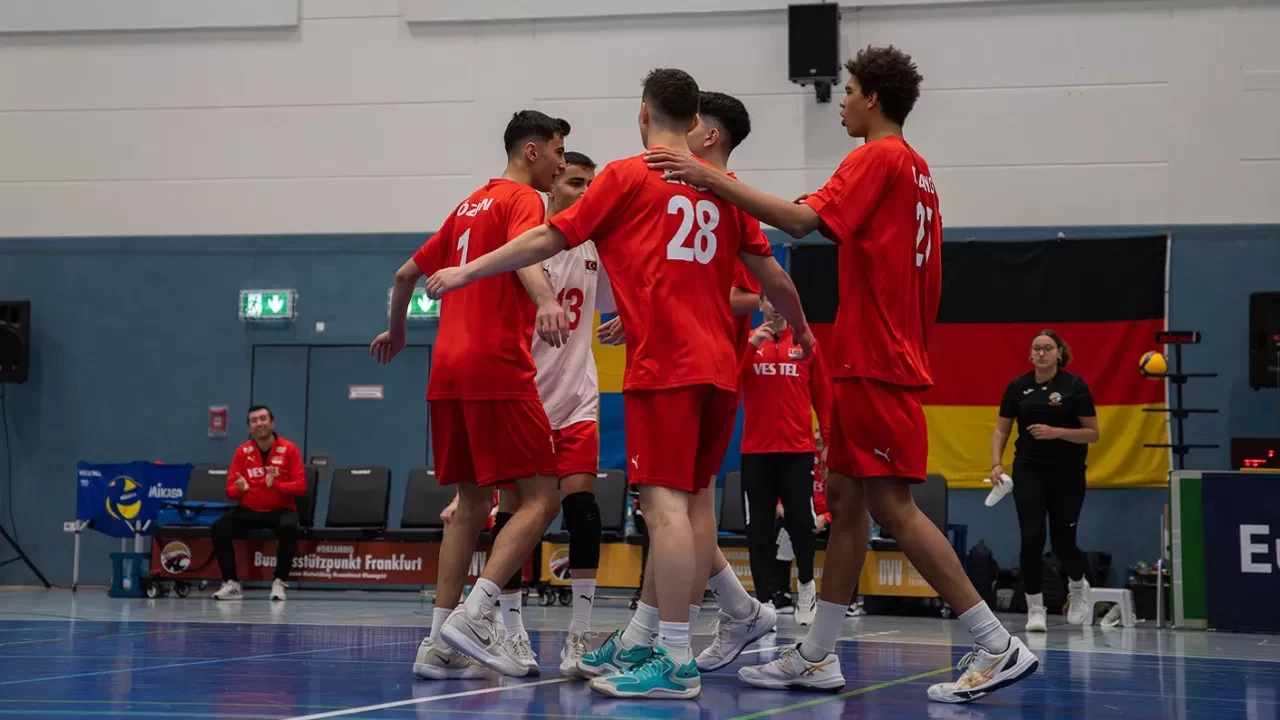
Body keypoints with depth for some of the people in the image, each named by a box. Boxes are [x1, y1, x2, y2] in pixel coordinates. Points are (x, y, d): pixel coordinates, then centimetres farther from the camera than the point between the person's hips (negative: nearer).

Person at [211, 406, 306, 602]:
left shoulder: (289, 449, -5)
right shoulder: (242, 452, 2)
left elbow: (301, 485, -10)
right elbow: (230, 490, 2)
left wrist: (276, 485, -27)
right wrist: (240, 488, -23)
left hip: (280, 510, -3)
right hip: (249, 510, 3)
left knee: (289, 528, -37)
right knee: (218, 528, -22)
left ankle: (279, 583, -23)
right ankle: (232, 584, -15)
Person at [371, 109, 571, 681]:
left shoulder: (469, 206, 23)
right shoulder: (522, 199, -1)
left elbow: (407, 274, 29)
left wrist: (395, 331, 46)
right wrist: (545, 302, -44)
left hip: (449, 370, 9)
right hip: (498, 370, -9)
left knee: (473, 500, 12)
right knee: (540, 498, -7)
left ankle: (440, 645, 6)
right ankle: (472, 617, -20)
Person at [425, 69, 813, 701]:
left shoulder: (628, 176, 0)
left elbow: (550, 239, 0)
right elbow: (772, 275, 17)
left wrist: (467, 272, 9)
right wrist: (803, 333, 34)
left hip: (665, 363, -6)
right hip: (719, 364, 6)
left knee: (665, 502, -9)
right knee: (692, 500, 12)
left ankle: (676, 664, -14)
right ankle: (639, 642, 21)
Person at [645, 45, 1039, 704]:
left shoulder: (878, 158, -10)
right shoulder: (915, 168, 18)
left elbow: (802, 219, -22)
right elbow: (925, 282, 20)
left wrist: (711, 178, -20)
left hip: (872, 363, -10)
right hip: (874, 359, 10)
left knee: (891, 503, -10)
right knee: (845, 498, 10)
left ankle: (997, 647, -10)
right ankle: (817, 656, 13)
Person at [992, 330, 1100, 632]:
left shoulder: (1075, 386, -6)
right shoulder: (1018, 386, 2)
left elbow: (1092, 433, -6)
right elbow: (1001, 429, 8)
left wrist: (1056, 432, -20)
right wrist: (997, 463, -8)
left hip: (1067, 473, -2)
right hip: (1029, 471, 2)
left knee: (1063, 541, 5)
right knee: (1032, 537, -10)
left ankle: (1078, 585, 37)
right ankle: (1035, 609, 0)